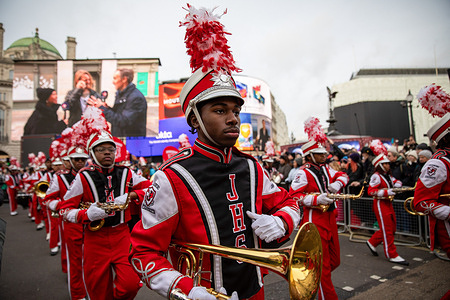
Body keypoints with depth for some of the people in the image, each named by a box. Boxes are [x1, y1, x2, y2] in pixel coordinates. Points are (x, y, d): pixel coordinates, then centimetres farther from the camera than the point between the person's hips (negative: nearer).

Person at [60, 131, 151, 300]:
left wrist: (130, 195, -11)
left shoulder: (126, 173, 3)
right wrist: (87, 214, -20)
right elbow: (65, 209, 0)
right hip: (95, 239, -1)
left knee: (131, 284, -9)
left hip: (122, 235, 1)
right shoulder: (83, 177, -3)